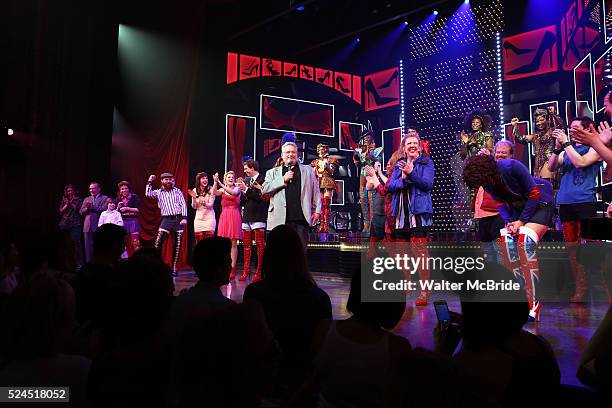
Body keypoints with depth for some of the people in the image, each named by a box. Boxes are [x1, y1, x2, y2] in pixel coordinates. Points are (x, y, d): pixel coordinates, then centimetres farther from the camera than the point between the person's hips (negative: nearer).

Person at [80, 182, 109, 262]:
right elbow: (81, 212, 11)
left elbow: (104, 209, -11)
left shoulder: (104, 198, 4)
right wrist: (87, 208, -8)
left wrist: (91, 206, -12)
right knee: (88, 248, 6)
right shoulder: (86, 199, 20)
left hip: (99, 226, -5)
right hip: (88, 227, 5)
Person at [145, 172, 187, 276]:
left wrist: (184, 218, -9)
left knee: (178, 244, 2)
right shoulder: (158, 192, 10)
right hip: (166, 220, 0)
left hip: (179, 219, 0)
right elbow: (148, 194, -8)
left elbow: (183, 205, 2)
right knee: (158, 242, -14)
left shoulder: (177, 191, 8)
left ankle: (174, 266, 12)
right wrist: (150, 182, -3)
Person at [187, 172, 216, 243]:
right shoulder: (195, 190, 5)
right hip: (199, 219, 3)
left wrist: (204, 203, -29)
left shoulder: (211, 190, -4)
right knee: (199, 243, 1)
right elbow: (194, 207, 4)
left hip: (209, 218, -3)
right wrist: (194, 198, -14)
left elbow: (211, 205, -8)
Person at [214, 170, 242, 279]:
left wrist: (221, 184, -22)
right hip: (224, 217, 3)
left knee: (233, 243, -4)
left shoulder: (237, 189, 6)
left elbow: (233, 192, -17)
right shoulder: (222, 189, 13)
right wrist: (215, 182, -21)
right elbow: (215, 193, -7)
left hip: (234, 217, -3)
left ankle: (232, 268, -4)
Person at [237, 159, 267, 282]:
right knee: (246, 245, 8)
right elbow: (242, 201, 17)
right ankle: (246, 272, 14)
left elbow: (261, 197, -15)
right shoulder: (246, 180, 16)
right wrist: (242, 192, -3)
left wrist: (247, 189, -12)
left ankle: (259, 272, 2)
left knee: (260, 244, -3)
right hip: (247, 216, 7)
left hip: (258, 216, -7)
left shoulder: (263, 179, -5)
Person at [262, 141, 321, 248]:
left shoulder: (308, 170, 17)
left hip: (301, 218, 0)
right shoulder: (273, 172, 15)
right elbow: (264, 189, 0)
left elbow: (315, 191, 14)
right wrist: (283, 180, -6)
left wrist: (317, 210, 4)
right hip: (281, 219, 0)